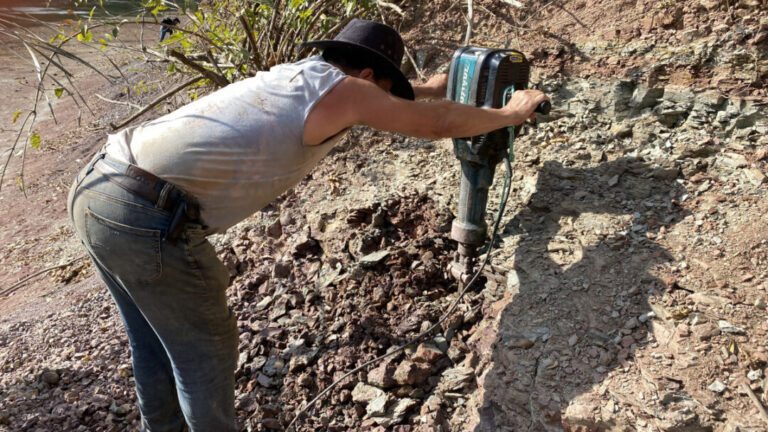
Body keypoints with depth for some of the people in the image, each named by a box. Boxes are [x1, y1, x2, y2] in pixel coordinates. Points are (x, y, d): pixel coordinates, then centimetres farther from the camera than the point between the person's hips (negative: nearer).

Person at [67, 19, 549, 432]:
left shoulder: (296, 74, 21)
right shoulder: (339, 85, -2)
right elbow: (436, 124, 8)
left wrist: (428, 88, 55)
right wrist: (510, 113, 24)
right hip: (148, 221, -10)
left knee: (155, 339, 28)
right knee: (205, 346, 13)